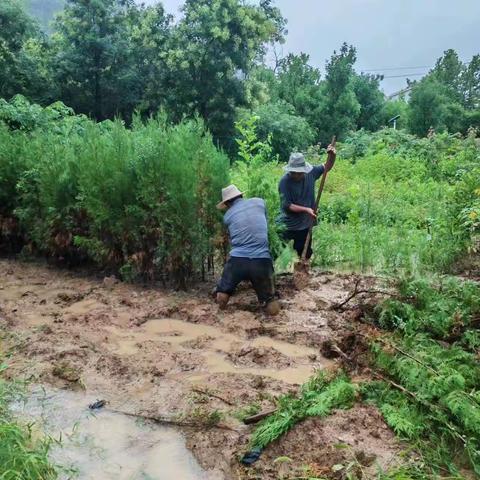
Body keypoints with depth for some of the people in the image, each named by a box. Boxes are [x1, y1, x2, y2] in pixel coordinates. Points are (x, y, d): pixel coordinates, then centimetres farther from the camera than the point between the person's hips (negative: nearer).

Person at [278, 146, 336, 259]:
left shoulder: (310, 173, -5)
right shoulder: (285, 182, -18)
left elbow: (327, 167, 10)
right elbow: (286, 205, -18)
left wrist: (332, 155, -10)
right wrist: (306, 209, -24)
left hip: (306, 226, 5)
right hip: (288, 228, -5)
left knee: (306, 256, 17)